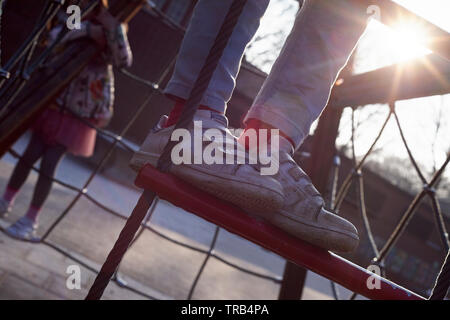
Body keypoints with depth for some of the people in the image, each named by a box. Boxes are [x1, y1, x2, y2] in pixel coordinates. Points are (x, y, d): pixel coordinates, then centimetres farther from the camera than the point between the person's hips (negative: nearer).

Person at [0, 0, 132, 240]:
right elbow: (54, 36, -14)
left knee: (48, 165, -4)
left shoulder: (108, 40, -4)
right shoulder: (74, 24, 4)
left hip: (77, 116, -3)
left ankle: (30, 221, 8)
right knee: (30, 155, 6)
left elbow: (124, 61, -22)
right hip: (54, 105, 3)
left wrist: (114, 26, -31)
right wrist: (88, 29, -26)